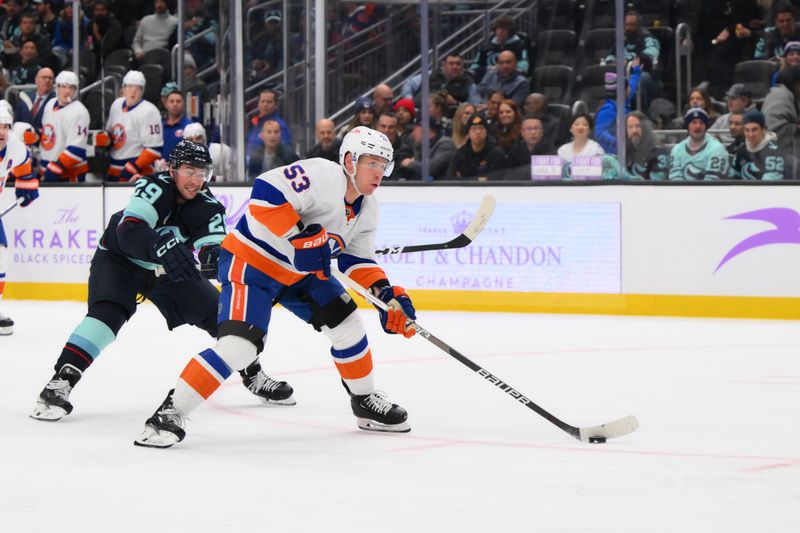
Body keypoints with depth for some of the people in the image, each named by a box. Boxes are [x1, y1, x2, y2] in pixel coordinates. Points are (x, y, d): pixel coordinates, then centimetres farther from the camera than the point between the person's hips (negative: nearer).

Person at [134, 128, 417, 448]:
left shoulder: (367, 209, 7)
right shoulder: (322, 175, -23)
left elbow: (357, 258, 13)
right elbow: (266, 192, -33)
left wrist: (386, 293, -2)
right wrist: (300, 237, -35)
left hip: (298, 272, 9)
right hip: (250, 262, -9)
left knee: (347, 325, 8)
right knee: (238, 346, -24)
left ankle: (366, 403, 29)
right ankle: (170, 413, -17)